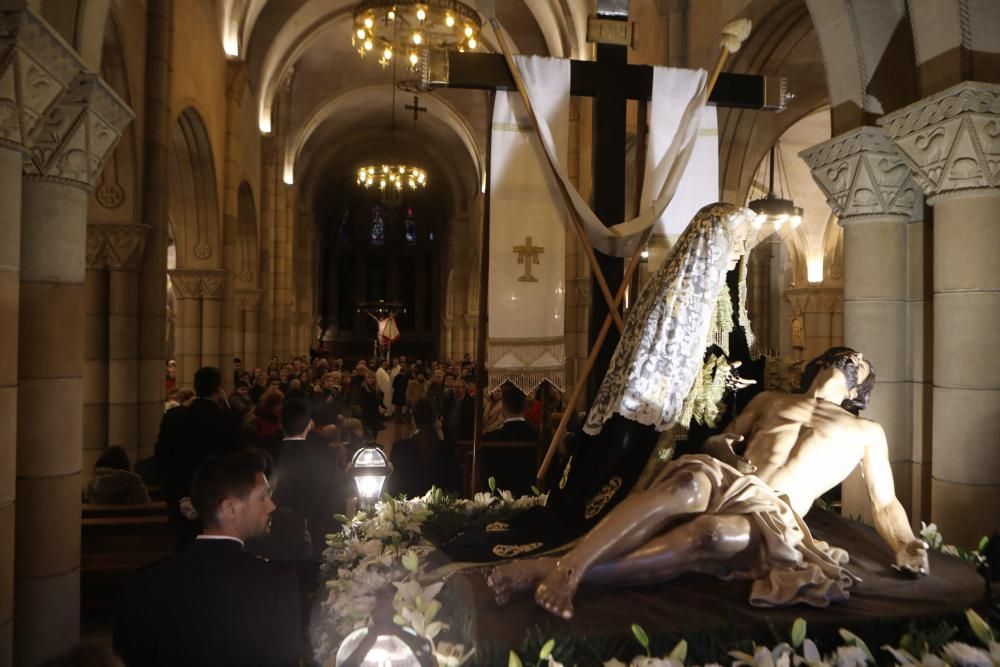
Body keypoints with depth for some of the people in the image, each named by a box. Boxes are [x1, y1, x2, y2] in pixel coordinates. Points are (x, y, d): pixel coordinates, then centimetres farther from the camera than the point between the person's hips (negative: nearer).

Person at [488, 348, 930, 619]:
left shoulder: (867, 433, 28)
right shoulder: (770, 400, 31)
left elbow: (885, 503, 23)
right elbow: (721, 441, 27)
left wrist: (906, 546, 4)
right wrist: (723, 447, 4)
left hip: (773, 515, -1)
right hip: (726, 480, 2)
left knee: (716, 534, -39)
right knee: (690, 483, -38)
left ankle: (562, 572, -46)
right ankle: (564, 566, -48)